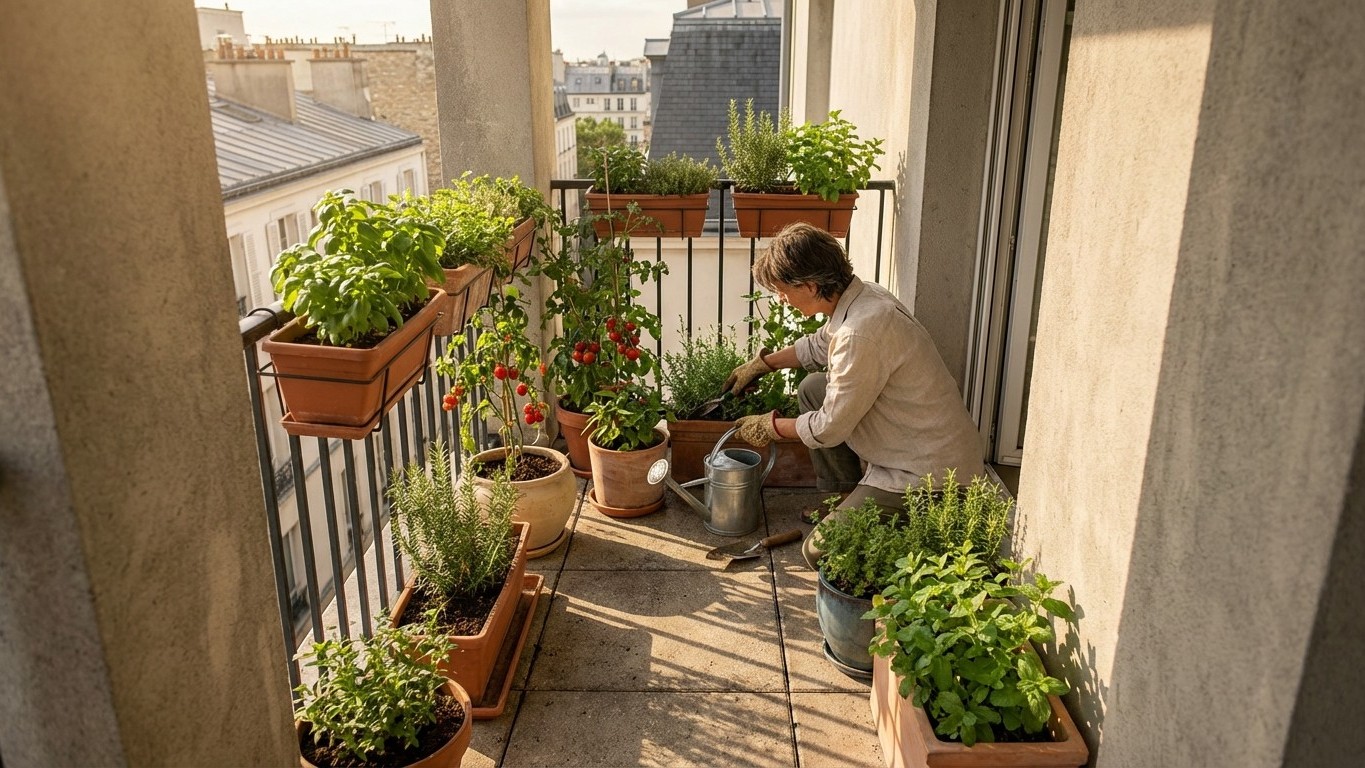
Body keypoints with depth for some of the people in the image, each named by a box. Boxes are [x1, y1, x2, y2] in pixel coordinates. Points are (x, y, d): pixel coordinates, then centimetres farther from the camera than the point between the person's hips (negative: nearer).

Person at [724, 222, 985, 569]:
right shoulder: (862, 295, 0)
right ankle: (845, 502, 22)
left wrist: (771, 427, -1)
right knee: (813, 390, 14)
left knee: (819, 552, -7)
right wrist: (761, 364, 29)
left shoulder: (862, 332, -29)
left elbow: (830, 429, -18)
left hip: (930, 475, -9)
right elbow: (819, 346, 24)